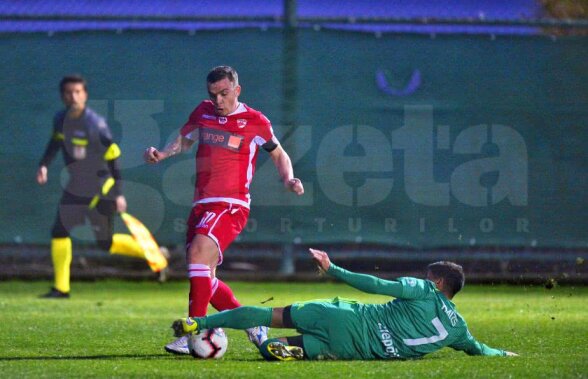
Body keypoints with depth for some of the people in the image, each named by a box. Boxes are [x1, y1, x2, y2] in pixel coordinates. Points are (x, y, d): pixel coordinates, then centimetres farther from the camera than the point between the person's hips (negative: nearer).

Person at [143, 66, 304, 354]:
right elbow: (185, 139, 27)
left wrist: (288, 179, -5)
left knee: (198, 251, -30)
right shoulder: (203, 112, 11)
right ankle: (252, 324, 27)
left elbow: (278, 154, 13)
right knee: (204, 279, 8)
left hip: (231, 205, -7)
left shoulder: (255, 122, -1)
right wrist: (162, 154, 8)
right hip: (202, 205, 7)